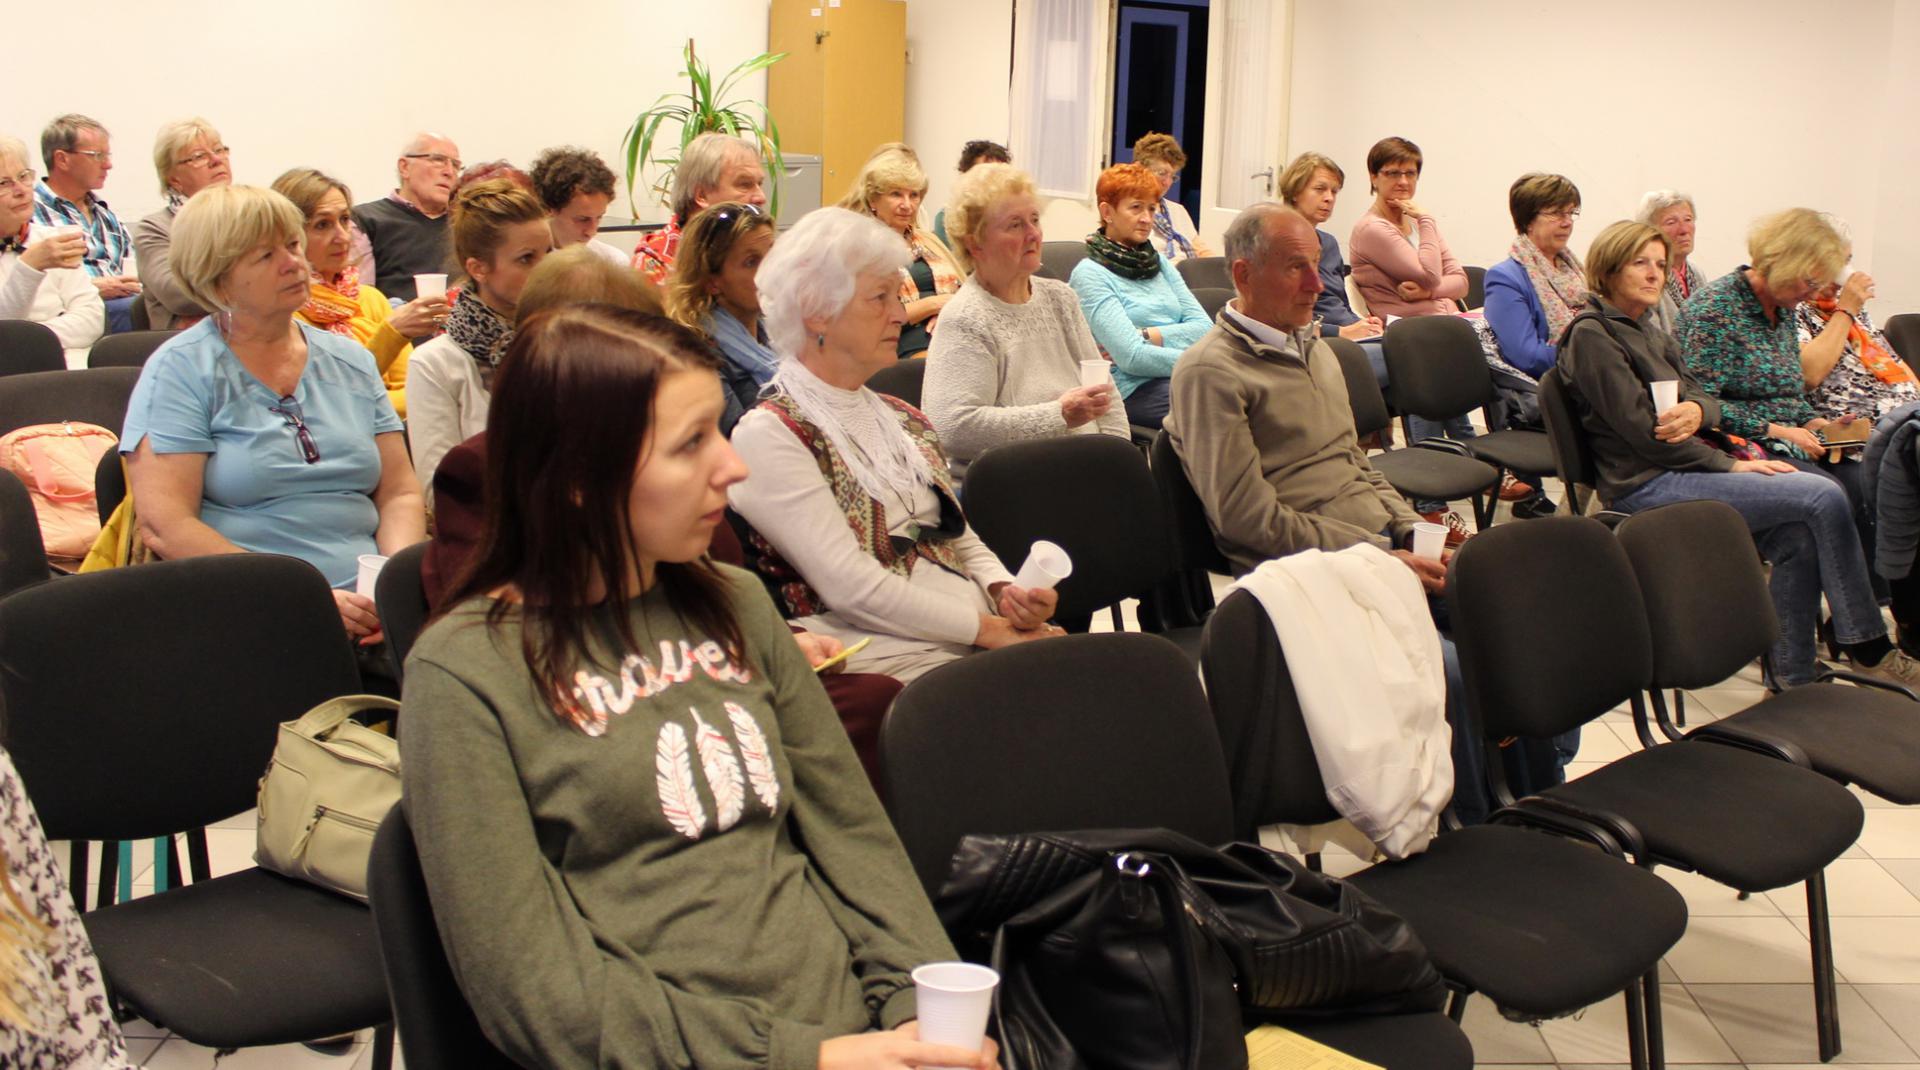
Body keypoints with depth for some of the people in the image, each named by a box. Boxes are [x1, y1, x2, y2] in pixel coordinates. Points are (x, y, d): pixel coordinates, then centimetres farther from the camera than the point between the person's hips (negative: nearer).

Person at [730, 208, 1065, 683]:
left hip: (988, 638, 8)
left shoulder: (900, 417, 20)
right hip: (890, 656, -7)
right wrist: (990, 628, -14)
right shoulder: (768, 434, -6)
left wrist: (1007, 592, -1)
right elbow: (851, 587, -14)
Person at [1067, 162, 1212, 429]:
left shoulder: (1159, 263, 22)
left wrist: (1148, 335, -6)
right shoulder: (1090, 274, 1)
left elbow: (1204, 327, 10)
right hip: (1136, 388, -6)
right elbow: (1132, 358, -10)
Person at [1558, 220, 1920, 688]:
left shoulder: (1648, 331, 21)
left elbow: (1708, 399, 12)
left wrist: (1698, 411, -14)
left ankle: (1793, 677, -8)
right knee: (1824, 498, -18)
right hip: (1647, 486, -8)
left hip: (1682, 469, 8)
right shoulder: (1592, 336, -7)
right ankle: (1869, 650, -9)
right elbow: (1643, 431, -15)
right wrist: (1730, 465, -13)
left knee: (1799, 537, -18)